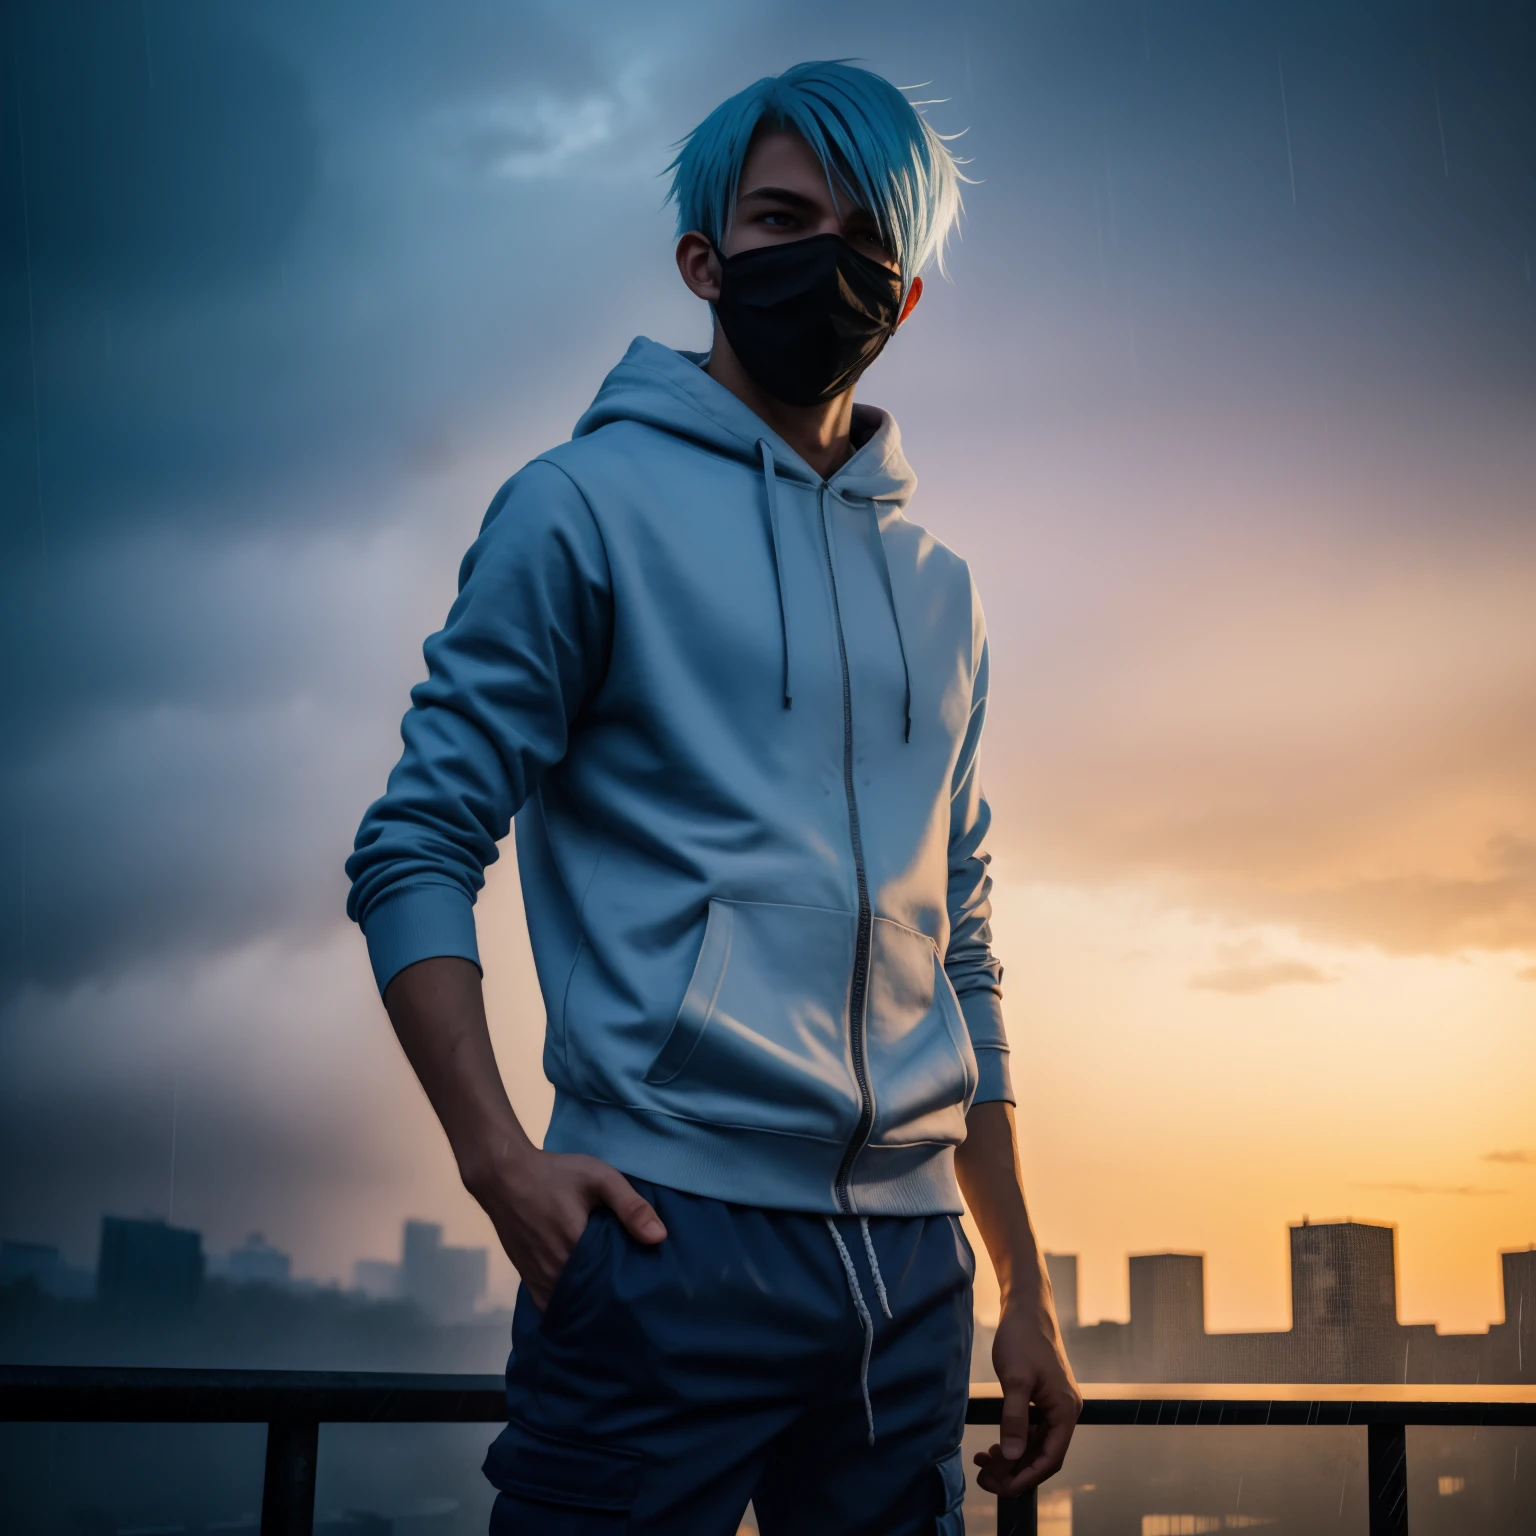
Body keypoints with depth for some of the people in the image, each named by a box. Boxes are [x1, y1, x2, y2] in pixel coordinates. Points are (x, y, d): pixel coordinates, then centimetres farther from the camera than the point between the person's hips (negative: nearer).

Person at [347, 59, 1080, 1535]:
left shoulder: (940, 592, 17)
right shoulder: (587, 503, 2)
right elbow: (417, 847, -3)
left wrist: (1025, 1293, 16)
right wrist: (498, 1157, -17)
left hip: (911, 1266, 5)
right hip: (667, 1240, -5)